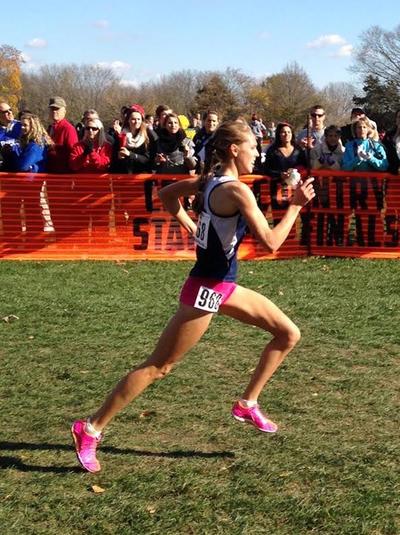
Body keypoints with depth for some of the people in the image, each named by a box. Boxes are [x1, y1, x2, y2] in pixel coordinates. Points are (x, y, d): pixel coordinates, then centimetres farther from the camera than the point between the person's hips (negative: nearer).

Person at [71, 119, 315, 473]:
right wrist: (296, 206, -15)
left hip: (223, 285, 10)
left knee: (289, 334, 10)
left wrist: (192, 227, 19)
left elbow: (166, 194, 19)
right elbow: (270, 243, -23)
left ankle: (248, 404, 19)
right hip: (206, 290, -10)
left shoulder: (209, 181, 5)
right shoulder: (237, 191, -21)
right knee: (158, 367, -2)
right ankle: (90, 430, 7)